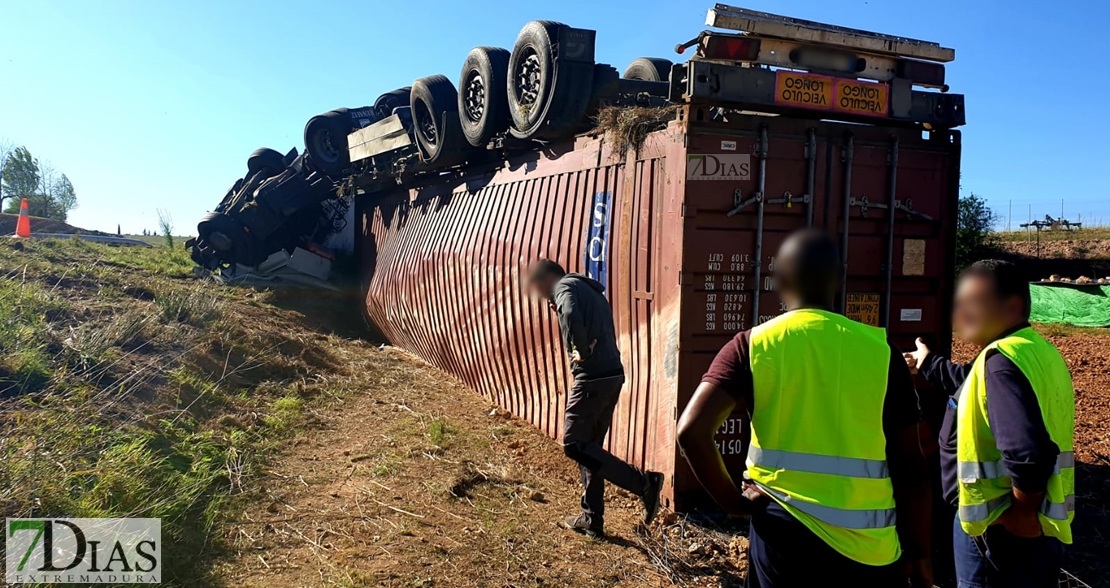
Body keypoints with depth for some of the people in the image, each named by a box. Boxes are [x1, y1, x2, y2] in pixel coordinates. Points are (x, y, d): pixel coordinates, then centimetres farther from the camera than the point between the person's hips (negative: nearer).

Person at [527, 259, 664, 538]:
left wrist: (583, 351, -17)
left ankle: (645, 483, -6)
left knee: (575, 446, -3)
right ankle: (592, 519, 21)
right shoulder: (591, 290, 24)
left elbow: (571, 316, -28)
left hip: (592, 379, -10)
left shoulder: (565, 286, -5)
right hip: (613, 376, 10)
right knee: (590, 447, 16)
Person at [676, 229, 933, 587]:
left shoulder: (753, 345, -6)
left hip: (785, 536, -1)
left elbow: (692, 431, -16)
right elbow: (910, 467, -2)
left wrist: (733, 501, -3)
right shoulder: (880, 350, -4)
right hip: (870, 546, 1)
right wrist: (918, 553, 10)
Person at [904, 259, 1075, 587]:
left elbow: (1027, 453, -36)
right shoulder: (1037, 350, 7)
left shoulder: (1002, 360, -24)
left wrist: (1023, 511, -21)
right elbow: (971, 386, 26)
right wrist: (928, 363, 38)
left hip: (1001, 530, -9)